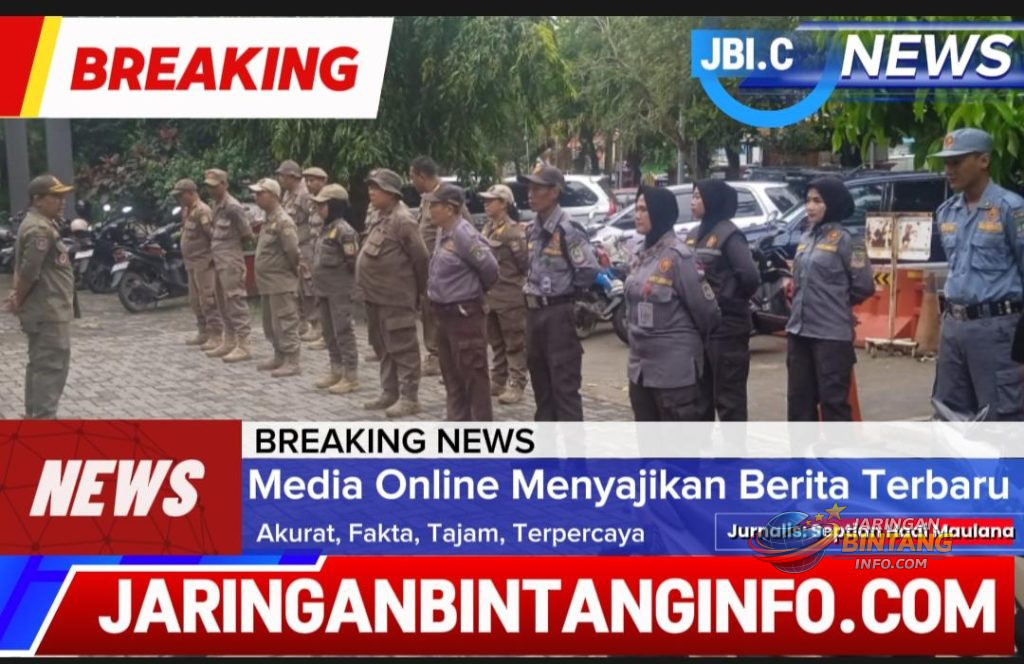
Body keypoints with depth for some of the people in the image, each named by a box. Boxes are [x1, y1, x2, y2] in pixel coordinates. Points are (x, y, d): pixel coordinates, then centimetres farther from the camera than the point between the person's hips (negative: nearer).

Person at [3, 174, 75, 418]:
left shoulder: (40, 224, 16)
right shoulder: (40, 229, -19)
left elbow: (24, 268, 18)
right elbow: (29, 272, -24)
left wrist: (17, 295, 10)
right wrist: (19, 301, -11)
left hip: (44, 309, 11)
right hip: (49, 310, -11)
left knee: (39, 364, 16)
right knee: (52, 365, -9)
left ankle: (34, 415, 23)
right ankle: (43, 418, -8)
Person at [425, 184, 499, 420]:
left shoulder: (464, 235, -19)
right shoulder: (444, 233, 10)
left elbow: (490, 267, -19)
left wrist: (476, 289, -3)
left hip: (464, 313, -10)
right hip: (444, 312, 10)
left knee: (473, 375, -2)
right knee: (451, 374, 16)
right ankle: (458, 423, 27)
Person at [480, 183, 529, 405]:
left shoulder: (513, 231, -15)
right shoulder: (488, 228, 11)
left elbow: (525, 262, -16)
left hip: (510, 297, -9)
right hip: (490, 295, 9)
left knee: (515, 344, -1)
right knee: (496, 342, 17)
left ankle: (516, 385, 3)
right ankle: (498, 381, 26)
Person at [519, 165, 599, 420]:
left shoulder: (568, 229, -16)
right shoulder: (534, 229, 10)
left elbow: (589, 269, -21)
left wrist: (565, 292, -9)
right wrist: (531, 288, 8)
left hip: (560, 312, -8)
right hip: (534, 311, 9)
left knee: (564, 384, -6)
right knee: (540, 379, 15)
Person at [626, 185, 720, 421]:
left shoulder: (678, 255, -15)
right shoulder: (642, 254, 9)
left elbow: (704, 306, -12)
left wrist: (698, 342, 4)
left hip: (675, 367, -8)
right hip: (641, 365, 8)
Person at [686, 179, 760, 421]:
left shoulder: (729, 234, -11)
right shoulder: (694, 235, 12)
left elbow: (750, 276, -20)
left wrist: (728, 299, -7)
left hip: (726, 326, -8)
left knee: (728, 397, -3)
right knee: (700, 394, 16)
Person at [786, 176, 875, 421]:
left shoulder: (844, 240, -8)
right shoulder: (806, 238, 12)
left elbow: (864, 286, -8)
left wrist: (836, 304, 5)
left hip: (832, 334, -7)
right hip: (799, 330, 8)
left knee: (833, 400, -3)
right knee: (799, 398, 13)